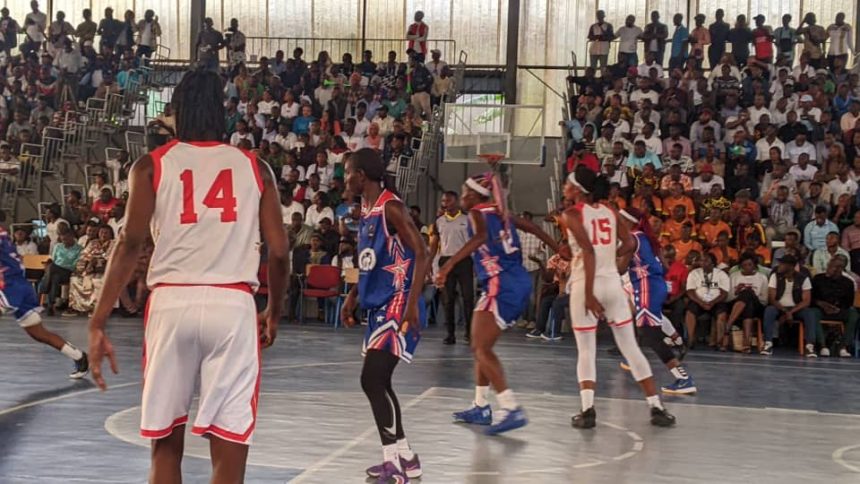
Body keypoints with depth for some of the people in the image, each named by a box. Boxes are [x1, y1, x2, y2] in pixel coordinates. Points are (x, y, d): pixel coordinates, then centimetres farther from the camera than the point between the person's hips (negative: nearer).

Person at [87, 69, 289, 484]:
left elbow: (131, 242, -4)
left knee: (166, 445, 14)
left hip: (172, 304, 1)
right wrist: (274, 313, 23)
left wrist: (98, 323, -4)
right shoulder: (254, 167, 12)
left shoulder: (152, 165, 8)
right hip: (233, 306, 0)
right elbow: (279, 251, 7)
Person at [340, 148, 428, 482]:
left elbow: (421, 255, -21)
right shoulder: (367, 209, 14)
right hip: (379, 305, 10)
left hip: (397, 305, -10)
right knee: (377, 382, 13)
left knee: (372, 380, -15)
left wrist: (412, 303, -28)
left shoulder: (390, 207, -15)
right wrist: (353, 296, 22)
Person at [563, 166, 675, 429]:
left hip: (586, 285, -4)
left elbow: (588, 251, -17)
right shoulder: (609, 212, 9)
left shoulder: (572, 214, -6)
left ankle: (587, 410, -5)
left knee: (586, 351, 6)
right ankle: (657, 408, 8)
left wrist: (588, 294, -19)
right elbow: (629, 244, 2)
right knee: (631, 347, 9)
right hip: (613, 282, 4)